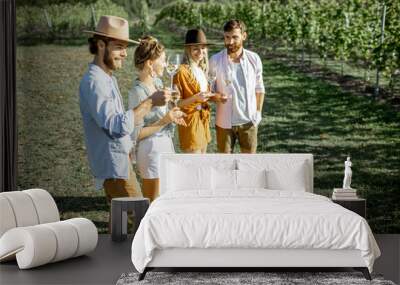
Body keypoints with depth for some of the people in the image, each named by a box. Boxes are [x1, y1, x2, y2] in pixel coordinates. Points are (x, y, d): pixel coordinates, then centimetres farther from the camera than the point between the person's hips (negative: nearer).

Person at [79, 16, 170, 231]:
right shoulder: (94, 82, -22)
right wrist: (150, 102, -32)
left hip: (119, 158, 10)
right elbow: (116, 126, -32)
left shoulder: (107, 77, 12)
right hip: (113, 164, -10)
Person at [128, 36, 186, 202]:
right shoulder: (138, 92, -20)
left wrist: (171, 118, 6)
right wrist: (164, 121, -25)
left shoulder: (157, 82, 6)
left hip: (166, 144, 9)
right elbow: (136, 134, -21)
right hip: (152, 149, -9)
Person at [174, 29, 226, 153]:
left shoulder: (202, 69, 10)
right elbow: (176, 103, -14)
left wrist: (214, 97, 1)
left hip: (204, 119, 8)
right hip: (190, 121, -8)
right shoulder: (182, 71, -15)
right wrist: (195, 98, -27)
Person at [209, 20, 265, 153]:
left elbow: (259, 88, 9)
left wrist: (258, 111, 4)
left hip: (248, 121, 1)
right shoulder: (215, 60, -8)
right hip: (224, 122, -1)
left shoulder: (254, 59, -2)